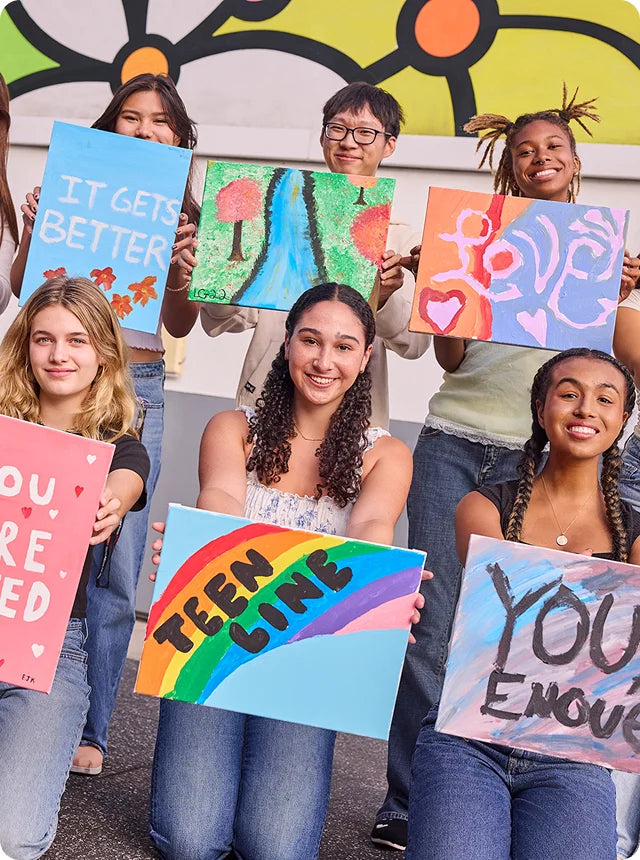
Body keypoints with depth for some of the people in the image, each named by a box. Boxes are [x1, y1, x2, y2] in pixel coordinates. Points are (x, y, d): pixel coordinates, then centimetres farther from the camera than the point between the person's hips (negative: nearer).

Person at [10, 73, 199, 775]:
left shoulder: (181, 216, 10)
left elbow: (180, 324, 6)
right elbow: (23, 291, 4)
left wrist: (180, 267, -11)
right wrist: (31, 235, -12)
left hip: (136, 391, 1)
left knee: (116, 569, 3)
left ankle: (89, 728, 16)